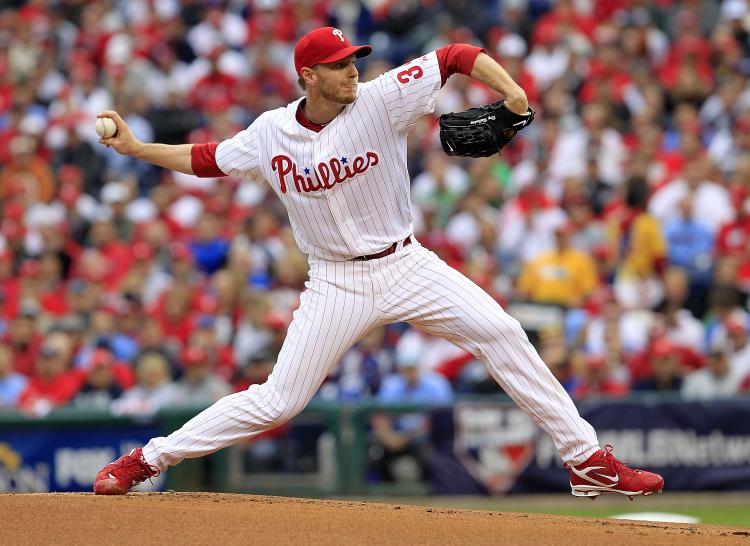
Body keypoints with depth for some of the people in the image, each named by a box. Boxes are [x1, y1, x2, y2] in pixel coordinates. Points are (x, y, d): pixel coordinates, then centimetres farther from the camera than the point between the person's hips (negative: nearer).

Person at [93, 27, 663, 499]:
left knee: (501, 333, -13)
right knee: (277, 401, -5)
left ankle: (587, 459, -5)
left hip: (406, 265, 1)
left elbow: (457, 55, -13)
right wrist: (135, 147, 3)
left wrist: (509, 88, -30)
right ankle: (148, 459, 9)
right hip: (337, 283, -1)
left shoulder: (382, 100, -11)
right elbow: (206, 159, 10)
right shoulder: (271, 133, -5)